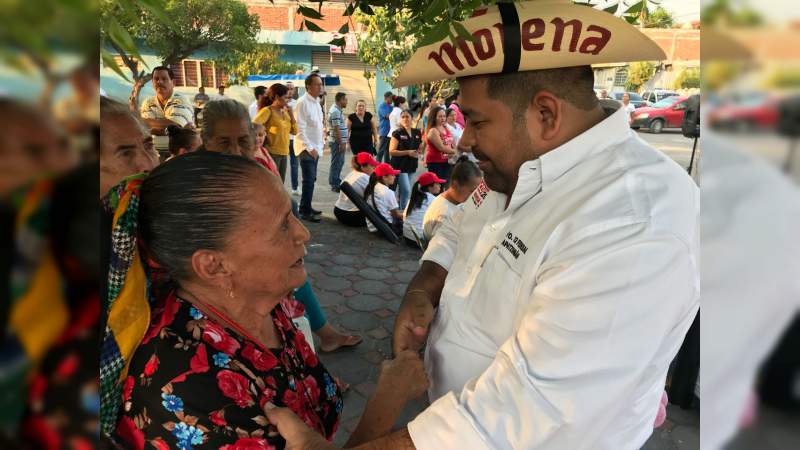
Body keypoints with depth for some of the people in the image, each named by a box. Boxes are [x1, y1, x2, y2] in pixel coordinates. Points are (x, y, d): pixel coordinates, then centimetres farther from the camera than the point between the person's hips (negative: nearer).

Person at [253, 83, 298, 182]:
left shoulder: (284, 112, 10)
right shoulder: (268, 111, -11)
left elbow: (294, 131, 12)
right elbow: (253, 126, -24)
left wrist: (291, 114, 1)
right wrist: (263, 138, -12)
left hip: (284, 154, 7)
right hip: (272, 153, -7)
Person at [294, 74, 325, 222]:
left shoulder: (316, 102, 13)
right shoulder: (302, 103, -14)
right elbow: (300, 129, -19)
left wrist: (320, 144, 14)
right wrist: (310, 148, -21)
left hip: (315, 147, 8)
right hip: (307, 148, -8)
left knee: (311, 179, 13)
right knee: (309, 180, -8)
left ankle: (307, 207, 24)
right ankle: (305, 212, -1)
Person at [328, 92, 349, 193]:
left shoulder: (338, 110, 15)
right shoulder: (335, 111, -18)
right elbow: (336, 129, -22)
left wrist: (343, 142, 20)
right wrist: (341, 143, -22)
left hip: (340, 141, 10)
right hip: (337, 142, -10)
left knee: (340, 162, 18)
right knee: (336, 163, -3)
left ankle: (337, 180, 29)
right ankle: (334, 185, 5)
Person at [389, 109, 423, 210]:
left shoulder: (417, 133, 8)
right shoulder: (397, 133, -7)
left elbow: (420, 148, 21)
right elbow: (391, 151, -12)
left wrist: (418, 152, -4)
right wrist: (408, 152, -20)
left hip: (411, 165, 6)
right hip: (400, 165, -6)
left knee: (402, 190, 15)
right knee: (406, 190, -12)